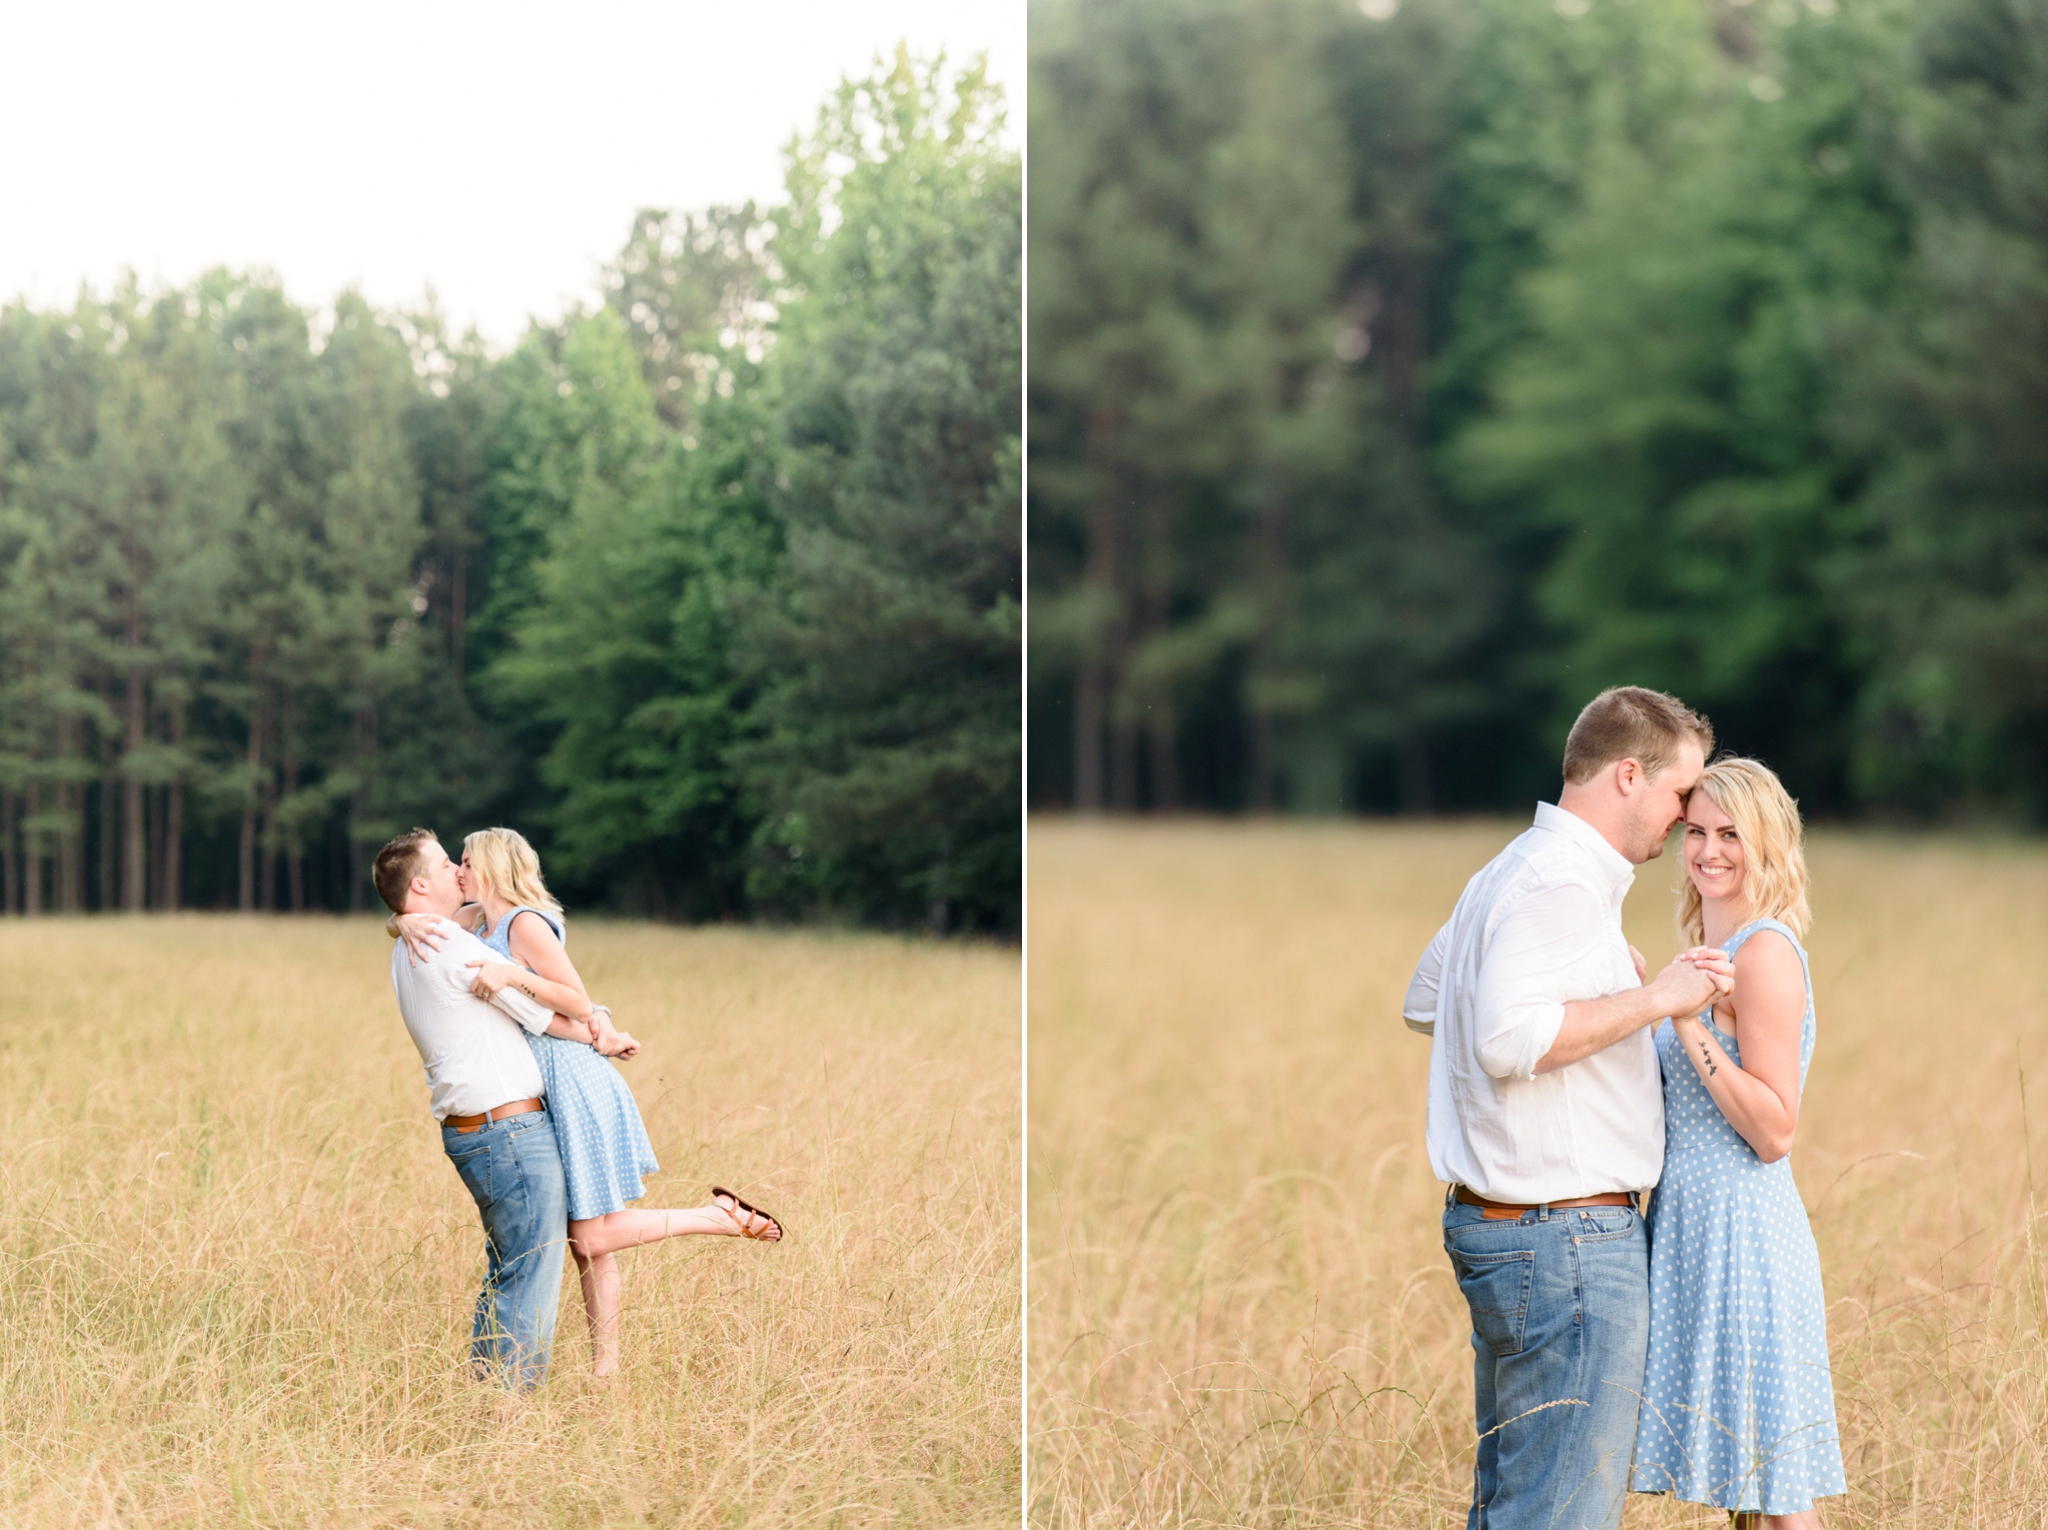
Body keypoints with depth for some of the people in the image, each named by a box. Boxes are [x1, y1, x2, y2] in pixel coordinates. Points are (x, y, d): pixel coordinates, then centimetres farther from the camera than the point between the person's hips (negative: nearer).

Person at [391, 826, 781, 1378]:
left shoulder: (525, 924, -11)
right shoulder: (474, 920, 14)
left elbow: (579, 1001, -13)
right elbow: (394, 923, 12)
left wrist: (513, 975, -26)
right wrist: (408, 922, -11)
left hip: (571, 1082, -8)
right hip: (536, 1088, 8)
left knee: (594, 1236, -10)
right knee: (589, 1239, 7)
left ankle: (720, 1216, 0)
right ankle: (605, 1369, 9)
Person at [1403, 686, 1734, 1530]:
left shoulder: (1508, 871, 16)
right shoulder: (1562, 884, -16)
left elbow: (1424, 1000, 30)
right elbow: (1509, 1039, -29)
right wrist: (1650, 998, -22)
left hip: (1490, 1220, 10)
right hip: (1564, 1238, -10)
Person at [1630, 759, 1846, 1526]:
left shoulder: (1766, 953, -14)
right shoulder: (1716, 947, 15)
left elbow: (1773, 1131, -18)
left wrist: (1688, 1022, -23)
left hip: (1741, 1231, -10)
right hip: (1696, 1224, 10)